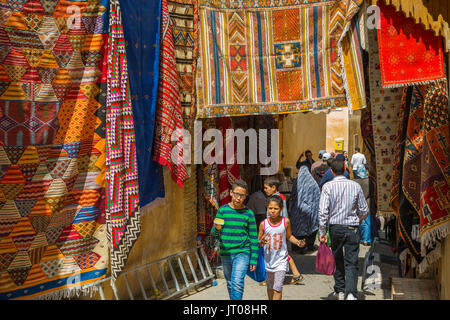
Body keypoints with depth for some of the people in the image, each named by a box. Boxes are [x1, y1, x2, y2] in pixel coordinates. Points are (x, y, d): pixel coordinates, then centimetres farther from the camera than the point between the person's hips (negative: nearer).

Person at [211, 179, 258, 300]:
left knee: (237, 282, -17)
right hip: (225, 254, 3)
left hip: (242, 253, -3)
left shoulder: (248, 213, -2)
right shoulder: (222, 210, 1)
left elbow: (253, 237, 1)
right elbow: (213, 233, 3)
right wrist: (217, 229, -21)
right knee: (230, 284, 15)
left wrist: (254, 259, 0)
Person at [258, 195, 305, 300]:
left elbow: (289, 236, 8)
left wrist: (297, 242, -10)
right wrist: (261, 242, -22)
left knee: (278, 287, -8)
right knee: (270, 286, 18)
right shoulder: (263, 224, -9)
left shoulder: (286, 221, -8)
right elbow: (258, 242, 1)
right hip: (268, 259, 2)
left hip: (281, 259, -1)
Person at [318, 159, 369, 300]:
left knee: (337, 259, 17)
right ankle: (351, 293, -12)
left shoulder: (328, 186, -6)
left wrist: (322, 232, -6)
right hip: (352, 227, 0)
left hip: (335, 227, 0)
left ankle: (340, 290, 28)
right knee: (351, 263, 2)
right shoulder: (355, 186, -1)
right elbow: (364, 210, 7)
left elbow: (323, 211, -12)